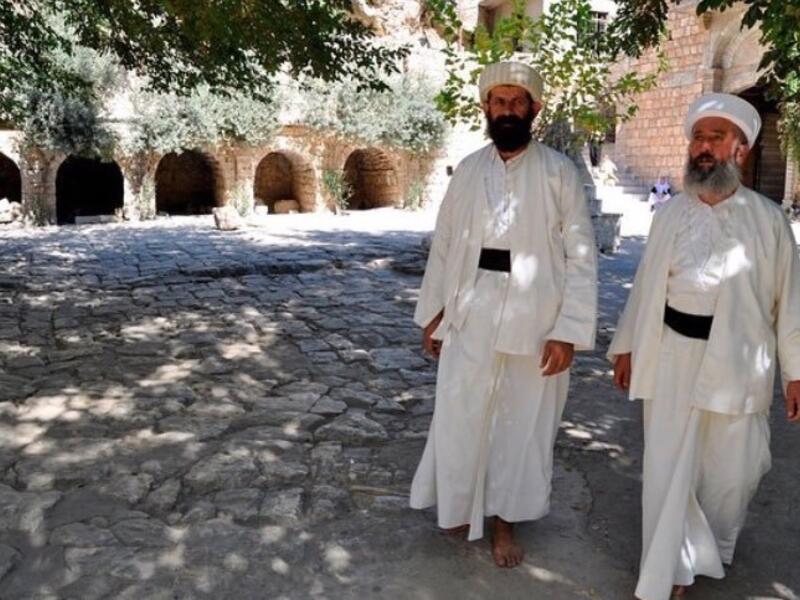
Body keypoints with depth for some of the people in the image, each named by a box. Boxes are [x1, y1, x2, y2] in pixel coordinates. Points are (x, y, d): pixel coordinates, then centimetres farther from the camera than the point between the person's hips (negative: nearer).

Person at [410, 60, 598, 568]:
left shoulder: (560, 173, -5)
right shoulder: (468, 170, 5)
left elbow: (581, 257, -6)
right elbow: (444, 245, 9)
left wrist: (568, 330, -12)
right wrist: (433, 312, 8)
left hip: (534, 324, -2)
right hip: (470, 319, 2)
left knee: (524, 424, 11)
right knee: (459, 419, 9)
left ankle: (504, 520, 30)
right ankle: (460, 506, 33)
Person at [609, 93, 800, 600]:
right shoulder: (670, 213, 4)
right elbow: (646, 284, 9)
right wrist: (627, 345, 9)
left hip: (737, 361, -1)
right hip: (672, 356, 2)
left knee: (730, 469, 13)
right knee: (668, 466, 5)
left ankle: (714, 551, 42)